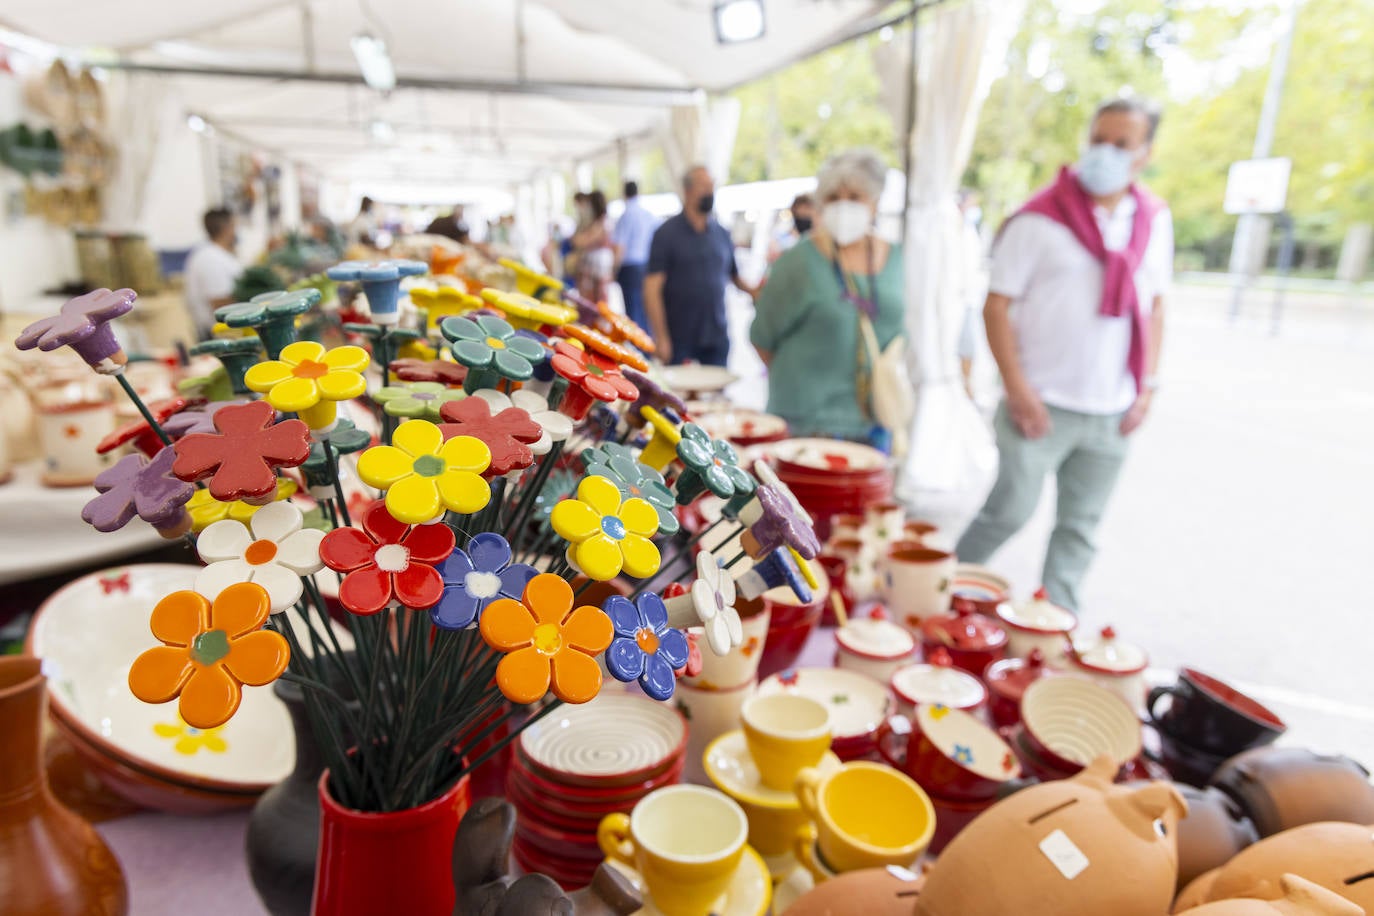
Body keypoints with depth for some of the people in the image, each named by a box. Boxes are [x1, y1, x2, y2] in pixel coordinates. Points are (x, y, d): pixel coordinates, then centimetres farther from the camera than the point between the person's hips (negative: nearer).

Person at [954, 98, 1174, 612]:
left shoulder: (1155, 221, 9)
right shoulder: (1040, 218, -8)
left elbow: (1154, 305, 15)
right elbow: (997, 304, -8)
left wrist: (1147, 386, 7)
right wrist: (1016, 388, -14)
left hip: (1112, 413, 5)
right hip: (1042, 403, -5)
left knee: (1080, 529, 11)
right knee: (1008, 512, -1)